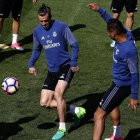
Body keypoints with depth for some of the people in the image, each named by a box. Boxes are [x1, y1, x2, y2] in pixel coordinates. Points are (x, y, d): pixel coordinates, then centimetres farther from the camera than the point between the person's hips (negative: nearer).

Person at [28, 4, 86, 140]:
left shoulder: (61, 26, -11)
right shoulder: (37, 32, 4)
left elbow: (74, 45, -6)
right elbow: (37, 50, 19)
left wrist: (73, 63, -13)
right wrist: (31, 64, 4)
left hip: (66, 67, -6)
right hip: (52, 71, 6)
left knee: (58, 93, -26)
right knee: (44, 103, -2)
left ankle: (62, 128, -11)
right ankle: (77, 111, 13)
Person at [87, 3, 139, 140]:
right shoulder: (126, 34, -10)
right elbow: (111, 21, 11)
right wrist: (99, 10, 6)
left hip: (121, 86, -10)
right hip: (119, 81, 10)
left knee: (99, 115, -9)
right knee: (113, 106, 34)